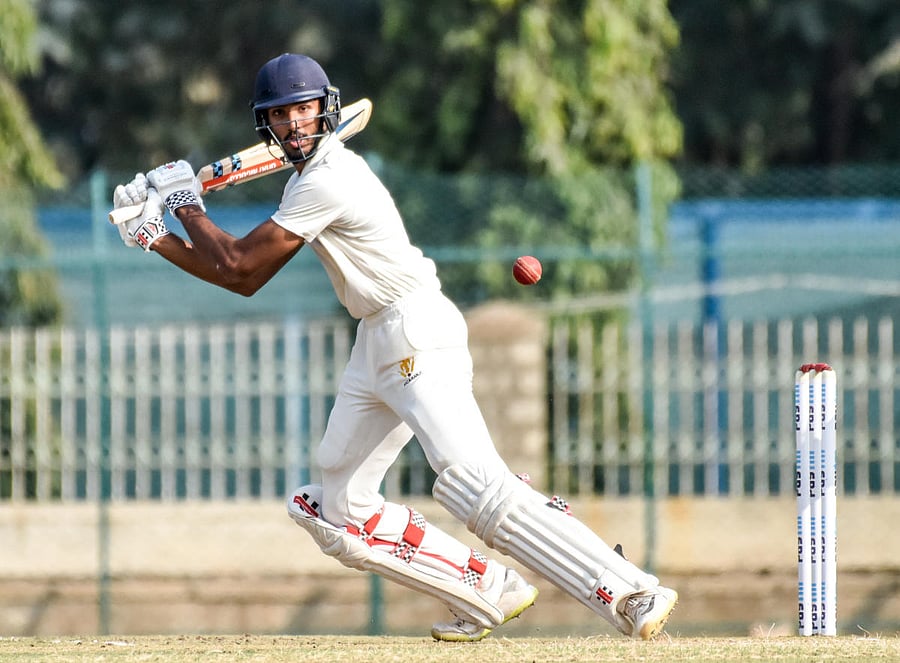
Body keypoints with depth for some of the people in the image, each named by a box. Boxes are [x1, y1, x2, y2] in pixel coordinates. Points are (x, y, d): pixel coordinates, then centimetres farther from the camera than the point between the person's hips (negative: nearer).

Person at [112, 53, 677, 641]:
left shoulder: (328, 181, -14)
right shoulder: (309, 177, 17)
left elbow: (239, 263, -10)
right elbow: (244, 279, 21)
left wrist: (188, 206, 7)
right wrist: (156, 239, 15)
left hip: (418, 331, -10)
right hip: (379, 347, 10)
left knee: (475, 485, -26)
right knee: (338, 512, 9)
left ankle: (630, 594, -34)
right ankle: (491, 592, 8)